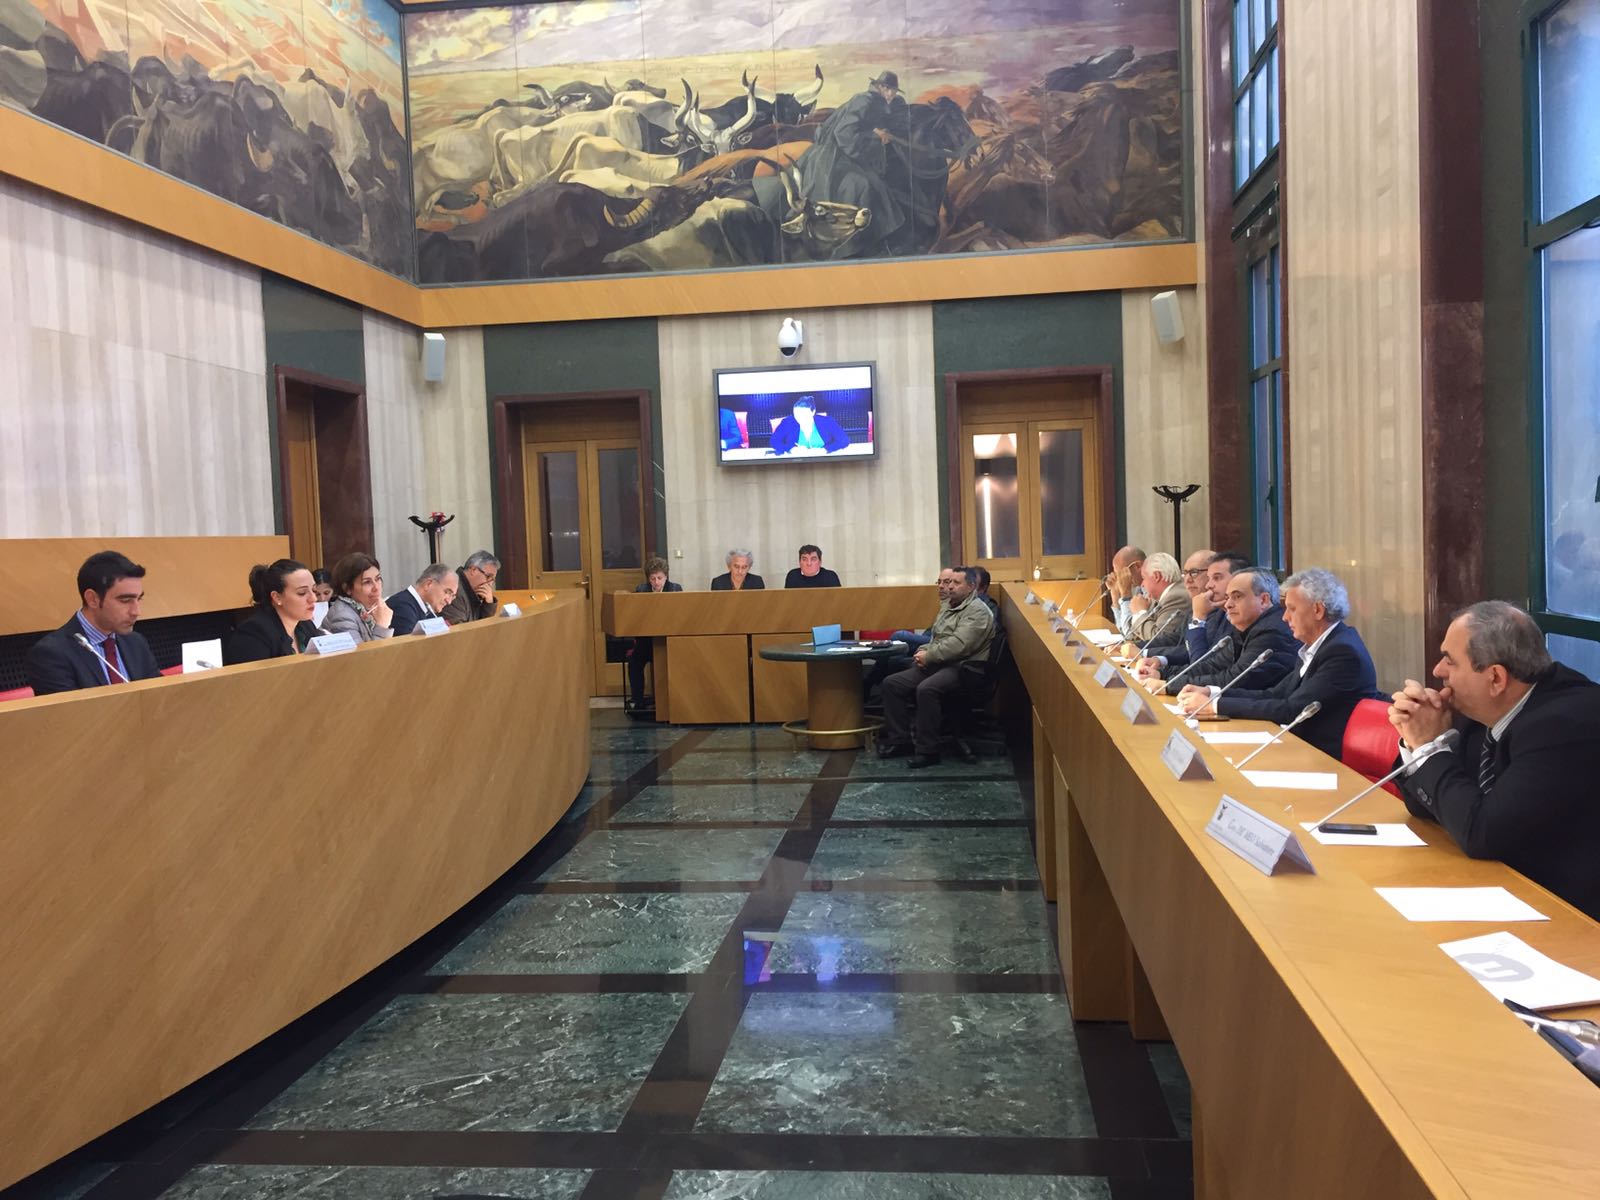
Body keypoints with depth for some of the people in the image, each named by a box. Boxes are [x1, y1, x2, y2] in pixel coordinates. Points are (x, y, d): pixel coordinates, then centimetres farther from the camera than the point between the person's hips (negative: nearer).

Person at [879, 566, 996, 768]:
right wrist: (923, 653, 1)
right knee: (891, 683, -4)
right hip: (936, 664, 10)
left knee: (926, 689, -36)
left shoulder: (977, 611, -10)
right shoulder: (947, 606, 20)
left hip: (961, 668, -9)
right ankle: (899, 739, 0)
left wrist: (928, 656, -14)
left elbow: (958, 645, -22)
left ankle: (927, 750, -26)